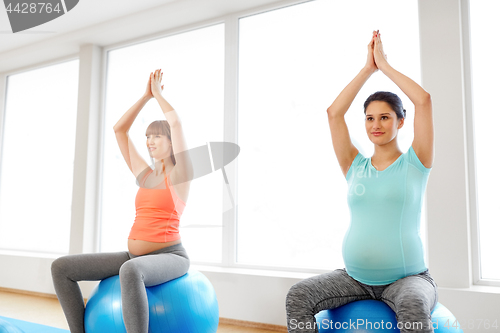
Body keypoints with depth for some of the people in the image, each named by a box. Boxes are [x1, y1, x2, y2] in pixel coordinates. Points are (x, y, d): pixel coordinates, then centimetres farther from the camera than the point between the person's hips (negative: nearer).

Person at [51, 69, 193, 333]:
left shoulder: (181, 174, -2)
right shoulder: (145, 176, 14)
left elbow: (176, 122, -12)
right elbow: (119, 129, 16)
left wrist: (158, 93, 5)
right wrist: (146, 95, 17)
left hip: (169, 257, -7)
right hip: (136, 257, 7)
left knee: (130, 270, -41)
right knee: (61, 267, -3)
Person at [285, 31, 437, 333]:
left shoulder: (414, 163, 1)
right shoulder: (355, 167, 8)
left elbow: (423, 100, -9)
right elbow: (334, 113, 1)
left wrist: (385, 64, 1)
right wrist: (368, 68, 4)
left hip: (407, 277, -2)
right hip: (355, 277, 3)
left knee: (414, 307, -37)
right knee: (298, 296, -20)